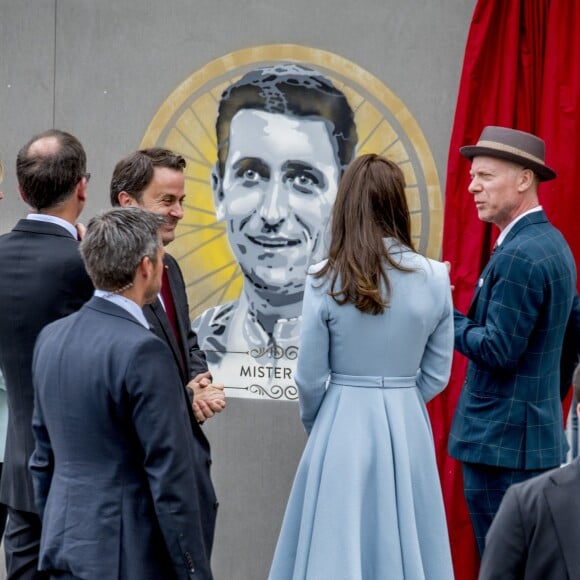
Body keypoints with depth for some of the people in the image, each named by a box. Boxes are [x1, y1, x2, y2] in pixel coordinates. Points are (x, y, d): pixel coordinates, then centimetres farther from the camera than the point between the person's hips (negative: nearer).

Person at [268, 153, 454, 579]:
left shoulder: (326, 281, -9)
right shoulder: (434, 279, -4)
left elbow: (310, 378, -3)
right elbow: (437, 375, 3)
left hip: (343, 425, -2)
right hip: (408, 428, 2)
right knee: (405, 543, 11)